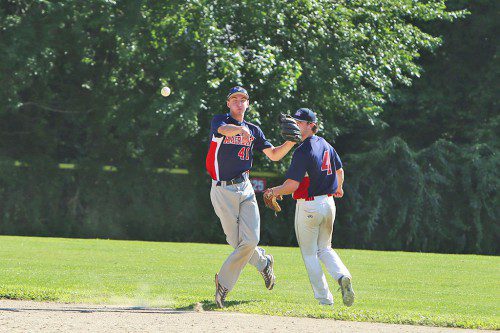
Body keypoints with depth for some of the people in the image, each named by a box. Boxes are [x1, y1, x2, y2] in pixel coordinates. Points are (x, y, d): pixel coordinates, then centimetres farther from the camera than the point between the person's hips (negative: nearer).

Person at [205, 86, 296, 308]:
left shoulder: (254, 130, 16)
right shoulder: (219, 121, 1)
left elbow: (274, 155, 16)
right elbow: (225, 130, -24)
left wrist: (290, 142, -2)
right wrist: (240, 129, -46)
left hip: (245, 189, 4)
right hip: (222, 190, -4)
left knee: (250, 240, -10)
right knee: (238, 242, -5)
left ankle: (224, 283, 4)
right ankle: (263, 262, 26)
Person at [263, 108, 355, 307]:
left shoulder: (303, 151, -18)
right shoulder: (325, 145, 7)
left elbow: (292, 185, -22)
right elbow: (339, 171, 22)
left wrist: (274, 192, -4)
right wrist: (338, 188, 42)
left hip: (308, 206, -7)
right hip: (328, 203, 7)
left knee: (310, 254, 5)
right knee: (324, 249, 19)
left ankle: (324, 299, 3)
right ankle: (342, 276, -9)